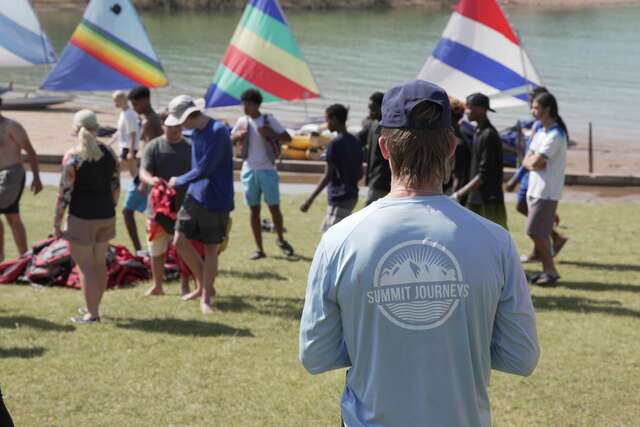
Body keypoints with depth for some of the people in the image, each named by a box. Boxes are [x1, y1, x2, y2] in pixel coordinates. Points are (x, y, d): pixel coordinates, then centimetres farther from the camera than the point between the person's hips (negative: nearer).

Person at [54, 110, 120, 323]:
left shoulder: (72, 156, -13)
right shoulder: (110, 153, 3)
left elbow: (64, 193, -13)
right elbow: (115, 187, 8)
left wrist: (56, 222, -6)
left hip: (82, 217, -6)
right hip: (106, 216, 6)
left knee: (85, 266, 2)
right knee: (99, 262, 19)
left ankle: (92, 313, 4)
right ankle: (93, 307, 32)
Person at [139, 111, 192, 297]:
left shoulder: (190, 148, 5)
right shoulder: (153, 147, 1)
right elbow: (143, 172, -9)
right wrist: (151, 180, -33)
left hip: (184, 207, 0)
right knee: (157, 250, 8)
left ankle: (186, 287, 15)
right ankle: (157, 286, 21)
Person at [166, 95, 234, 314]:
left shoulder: (218, 131, -20)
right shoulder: (196, 132, 7)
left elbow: (203, 170, -20)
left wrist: (178, 181, -7)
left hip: (215, 200, -8)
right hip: (194, 196, 8)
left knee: (211, 249, 2)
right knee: (180, 241, 2)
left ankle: (206, 297, 15)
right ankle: (203, 286, 21)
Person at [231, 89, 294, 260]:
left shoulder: (269, 120, -3)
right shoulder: (242, 122, 6)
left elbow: (287, 138, -4)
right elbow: (230, 140, 17)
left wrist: (270, 134, -20)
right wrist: (237, 136, -6)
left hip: (267, 170, -3)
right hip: (249, 170, 3)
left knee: (274, 207, -2)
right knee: (254, 209, 4)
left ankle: (281, 239, 21)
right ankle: (259, 248, 10)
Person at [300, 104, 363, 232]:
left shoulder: (335, 144, -15)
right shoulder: (355, 142, 8)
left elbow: (328, 176, -18)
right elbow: (360, 174, 13)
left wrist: (310, 199, -17)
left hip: (339, 199, -9)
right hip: (351, 196, 9)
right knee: (325, 231, 19)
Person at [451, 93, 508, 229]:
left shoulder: (489, 135, -17)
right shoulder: (478, 132, 12)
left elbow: (484, 174, -19)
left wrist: (460, 194, -18)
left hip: (490, 201, -9)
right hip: (475, 199, 9)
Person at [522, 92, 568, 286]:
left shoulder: (555, 135, -17)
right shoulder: (540, 132, 13)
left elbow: (535, 162, -22)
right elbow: (526, 161, 10)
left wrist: (532, 160, -1)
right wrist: (534, 162, -10)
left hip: (546, 192, -9)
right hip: (534, 189, 9)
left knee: (536, 232, -8)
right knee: (539, 233, 11)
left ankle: (551, 271, 1)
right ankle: (547, 270, 18)